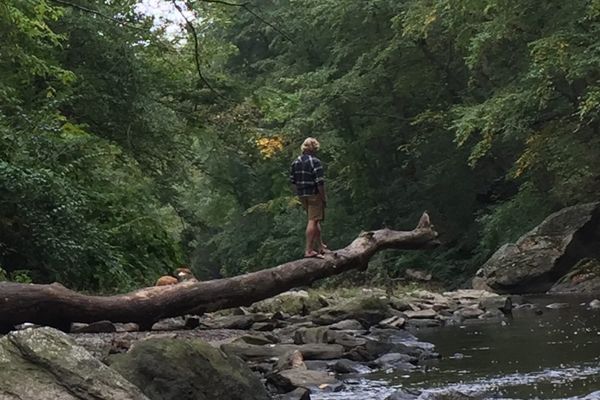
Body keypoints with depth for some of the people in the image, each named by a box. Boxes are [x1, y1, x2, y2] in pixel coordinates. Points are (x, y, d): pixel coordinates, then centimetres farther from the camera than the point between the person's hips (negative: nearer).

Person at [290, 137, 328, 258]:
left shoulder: (295, 162, 8)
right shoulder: (315, 162, -15)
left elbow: (292, 181, 12)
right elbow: (320, 182, -18)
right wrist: (324, 197, -10)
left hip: (302, 195, 8)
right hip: (314, 195, -8)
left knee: (315, 221, 20)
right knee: (313, 221, -6)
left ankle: (320, 246, 31)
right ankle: (309, 250, -9)